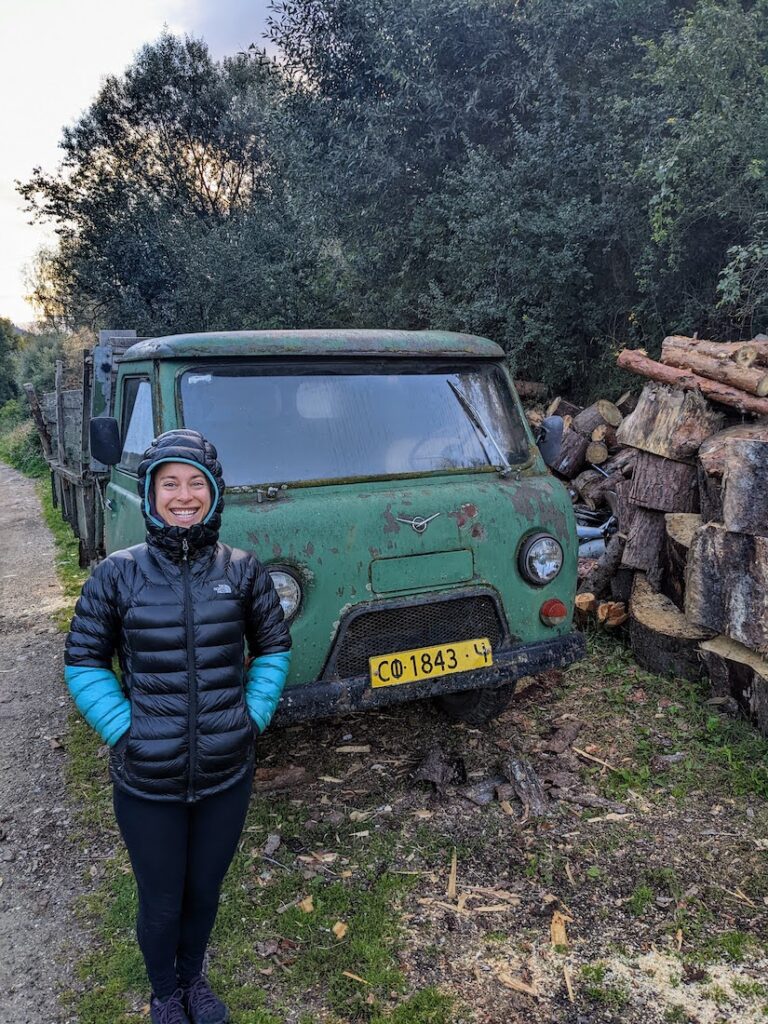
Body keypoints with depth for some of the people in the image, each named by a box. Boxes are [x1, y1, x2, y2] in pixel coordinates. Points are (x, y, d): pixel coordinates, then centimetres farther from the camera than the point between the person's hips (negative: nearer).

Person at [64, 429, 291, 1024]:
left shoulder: (242, 570, -8)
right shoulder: (117, 575, -11)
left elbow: (274, 648, 5)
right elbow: (83, 664, -2)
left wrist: (251, 718, -3)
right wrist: (125, 731, -9)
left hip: (227, 775, 2)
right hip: (146, 782, -1)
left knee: (205, 891, 23)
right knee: (161, 904, 18)